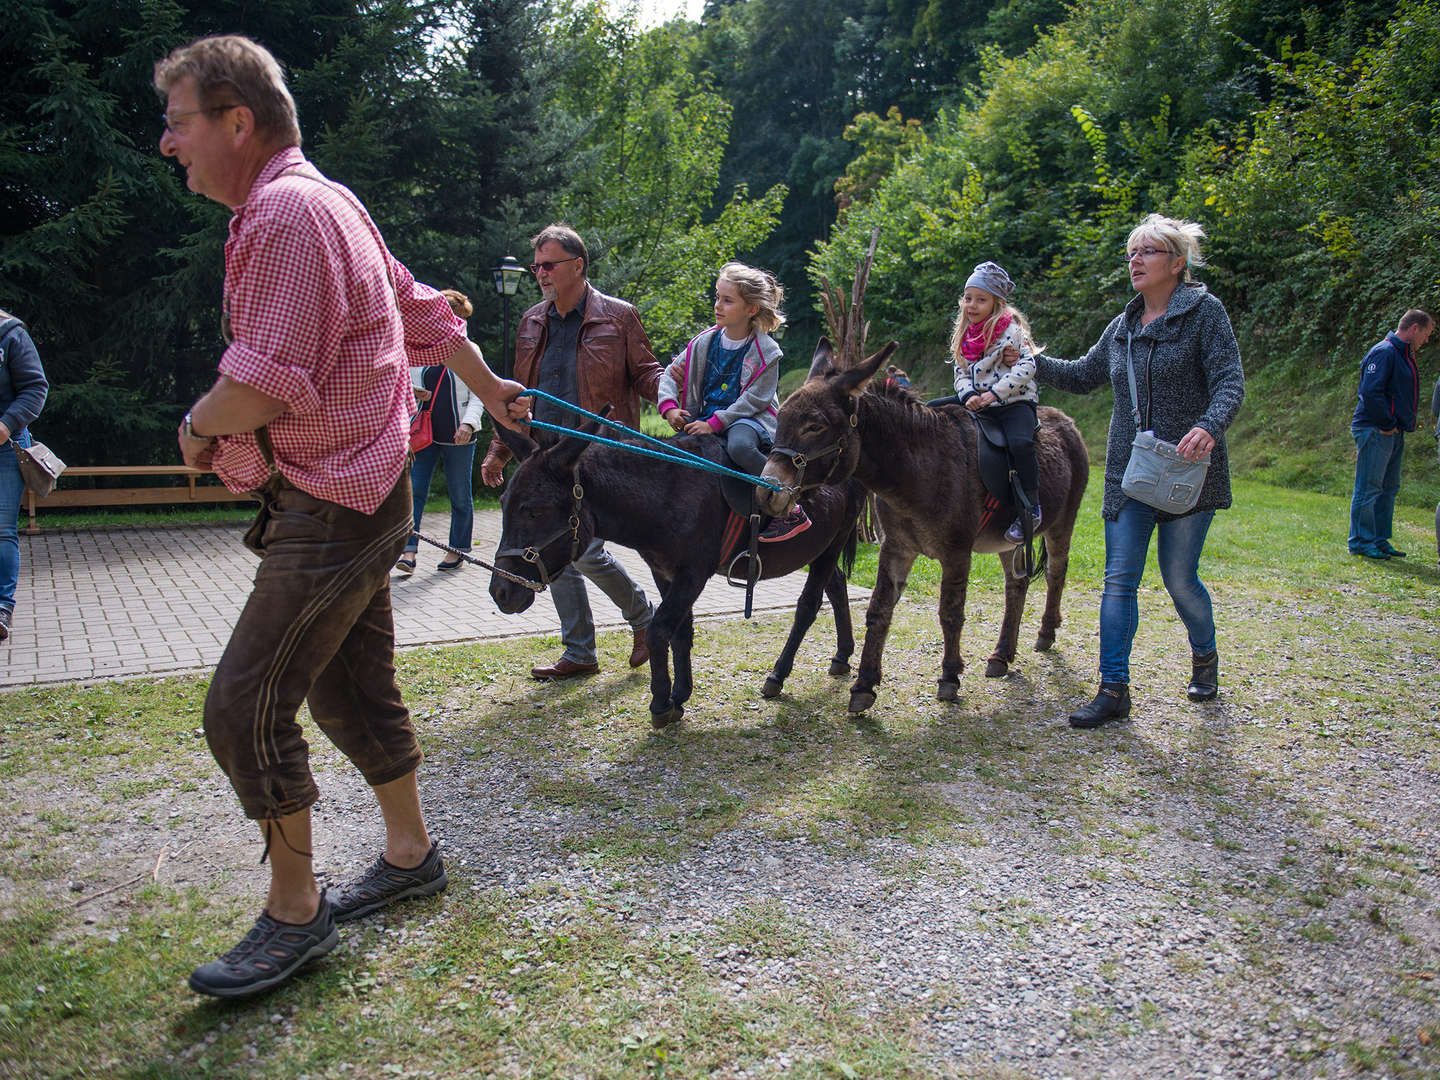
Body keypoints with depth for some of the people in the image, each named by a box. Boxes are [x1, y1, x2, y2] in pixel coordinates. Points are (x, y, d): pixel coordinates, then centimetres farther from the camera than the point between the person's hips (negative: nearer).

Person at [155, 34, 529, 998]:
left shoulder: (288, 210, -17)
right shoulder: (326, 204, 16)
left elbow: (265, 383, -24)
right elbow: (428, 313, 24)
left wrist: (198, 428, -3)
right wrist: (492, 391, 35)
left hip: (332, 508, -11)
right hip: (357, 495, 11)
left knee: (246, 707, -6)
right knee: (350, 691, 17)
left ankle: (296, 913, 7)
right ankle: (411, 856, 31)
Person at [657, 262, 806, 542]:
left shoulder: (765, 351, -9)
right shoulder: (705, 342, 6)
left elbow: (754, 400, -14)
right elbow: (671, 374, 10)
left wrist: (714, 424, -22)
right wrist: (668, 406, -10)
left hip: (749, 420, -5)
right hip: (707, 419, 6)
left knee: (739, 446, -39)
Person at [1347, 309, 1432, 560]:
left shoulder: (1404, 355, 18)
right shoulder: (1384, 353, -14)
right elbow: (1370, 392, -23)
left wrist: (1401, 425, 12)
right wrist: (1386, 424, -18)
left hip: (1393, 433, 10)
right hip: (1374, 431, -10)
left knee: (1389, 489, 13)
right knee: (1368, 488, -6)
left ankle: (1380, 540, 20)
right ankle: (1360, 542, -1)